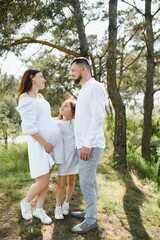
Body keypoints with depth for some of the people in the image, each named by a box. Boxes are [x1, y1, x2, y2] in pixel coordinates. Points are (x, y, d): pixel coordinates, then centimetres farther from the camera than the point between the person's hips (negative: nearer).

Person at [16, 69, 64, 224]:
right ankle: (25, 202, 22)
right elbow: (28, 127, -19)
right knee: (42, 182, -5)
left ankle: (39, 209, 24)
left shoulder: (40, 97, 14)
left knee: (46, 179, 10)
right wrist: (45, 144, -15)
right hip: (40, 144, -8)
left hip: (53, 142, 8)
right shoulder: (26, 98, -13)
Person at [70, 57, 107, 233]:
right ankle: (90, 212, 27)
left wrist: (87, 144, -24)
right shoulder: (83, 90, 18)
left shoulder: (95, 87, -11)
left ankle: (91, 220, 8)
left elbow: (99, 117, -20)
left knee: (86, 182, -4)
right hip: (84, 144, 9)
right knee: (90, 181, 15)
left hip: (91, 145, -9)